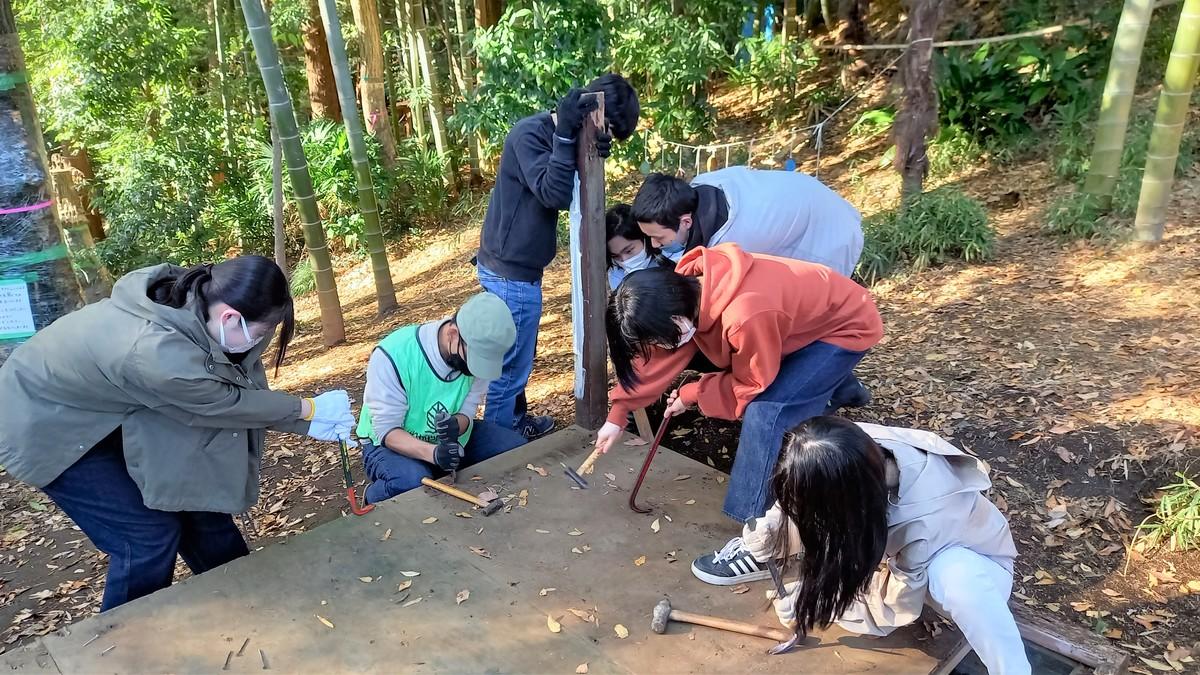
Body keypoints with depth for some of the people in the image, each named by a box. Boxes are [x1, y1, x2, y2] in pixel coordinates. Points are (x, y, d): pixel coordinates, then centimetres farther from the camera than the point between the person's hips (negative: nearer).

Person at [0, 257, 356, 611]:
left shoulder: (196, 303, -19)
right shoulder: (158, 353, -42)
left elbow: (245, 385, -6)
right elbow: (224, 403, -24)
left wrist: (308, 424, -6)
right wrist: (310, 409, -13)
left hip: (108, 414, 7)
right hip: (47, 425, -7)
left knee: (192, 500, 8)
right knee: (150, 532, -7)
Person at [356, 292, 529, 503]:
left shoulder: (477, 351, -17)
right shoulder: (392, 356, -31)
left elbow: (468, 411, -11)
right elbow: (386, 430, -27)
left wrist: (458, 425, -36)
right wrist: (432, 452, -44)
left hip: (450, 439, 5)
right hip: (391, 443, -5)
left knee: (515, 446, -11)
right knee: (413, 482, -36)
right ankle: (375, 498, -2)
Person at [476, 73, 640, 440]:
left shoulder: (551, 134, 10)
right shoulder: (530, 134, -18)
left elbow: (573, 195, 2)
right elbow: (553, 193, -27)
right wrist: (565, 136, -31)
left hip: (514, 268, 10)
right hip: (511, 272, -10)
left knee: (515, 358, 23)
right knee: (509, 365, 0)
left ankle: (516, 422, 40)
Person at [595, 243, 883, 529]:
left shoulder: (745, 317, -39)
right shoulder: (684, 288, -15)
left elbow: (753, 384, -21)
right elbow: (660, 356, -4)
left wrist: (690, 394, -10)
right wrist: (617, 414, -4)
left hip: (850, 326, -8)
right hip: (812, 317, 8)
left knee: (767, 411, -20)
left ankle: (760, 518, -9)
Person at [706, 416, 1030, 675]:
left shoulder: (921, 524, -44)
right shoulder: (857, 448, -33)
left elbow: (895, 609, -26)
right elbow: (801, 503, -11)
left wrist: (803, 603, -20)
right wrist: (764, 543, -21)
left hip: (969, 557, -5)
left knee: (962, 583, -45)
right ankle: (758, 555, 6)